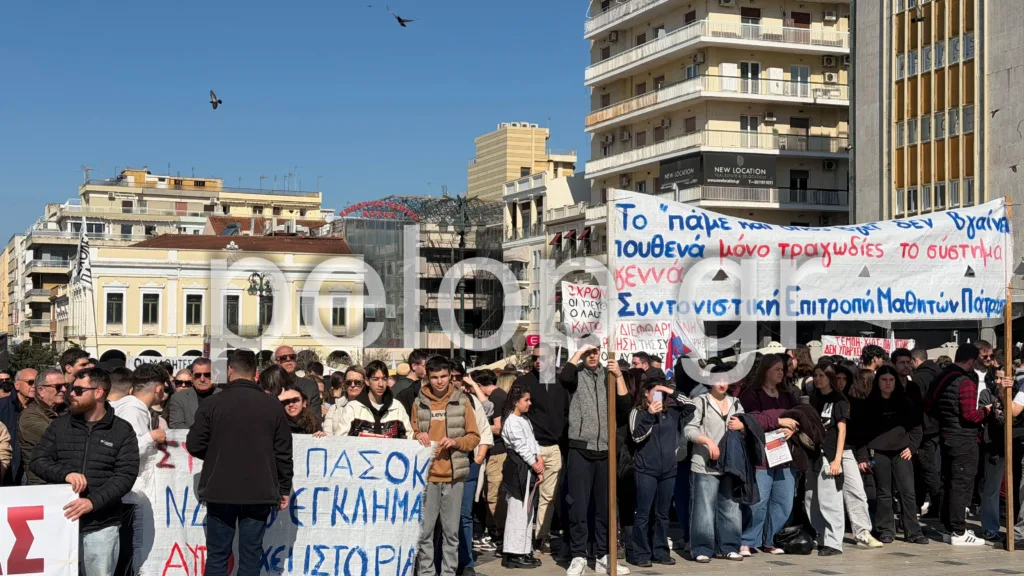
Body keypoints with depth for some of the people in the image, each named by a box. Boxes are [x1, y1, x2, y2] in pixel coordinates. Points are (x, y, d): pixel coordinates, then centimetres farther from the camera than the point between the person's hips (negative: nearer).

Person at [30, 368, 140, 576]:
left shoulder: (122, 431, 1)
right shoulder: (59, 425, 9)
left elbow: (126, 475, -6)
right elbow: (37, 461, 4)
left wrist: (93, 502, -20)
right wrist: (65, 474, -16)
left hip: (101, 526, -2)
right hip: (59, 522, 2)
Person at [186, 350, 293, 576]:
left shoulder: (212, 404, -4)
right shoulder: (273, 405, 0)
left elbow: (194, 446, -1)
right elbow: (283, 452, 2)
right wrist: (284, 489, 12)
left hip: (220, 491, -1)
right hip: (259, 492, 1)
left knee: (217, 555, 8)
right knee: (250, 556, 5)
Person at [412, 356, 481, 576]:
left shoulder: (462, 401, 4)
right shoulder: (419, 402, 5)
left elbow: (474, 437, 6)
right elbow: (412, 434, 15)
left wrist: (455, 442, -12)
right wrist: (418, 438, -7)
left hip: (454, 475, 0)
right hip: (426, 474, 0)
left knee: (451, 531, 4)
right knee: (424, 530, 0)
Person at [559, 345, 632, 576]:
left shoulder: (609, 375, 11)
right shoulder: (577, 374, 3)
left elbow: (625, 407, 1)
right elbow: (564, 377, -22)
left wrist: (619, 375, -8)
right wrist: (579, 351, -11)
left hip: (605, 450, 3)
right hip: (580, 449, -3)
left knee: (605, 506, 8)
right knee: (578, 505, -1)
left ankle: (603, 557, 16)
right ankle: (578, 557, 5)